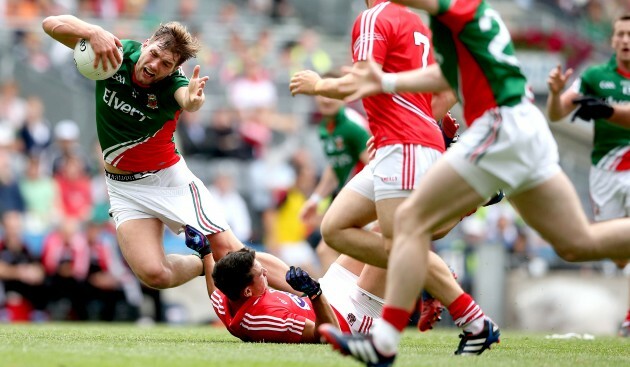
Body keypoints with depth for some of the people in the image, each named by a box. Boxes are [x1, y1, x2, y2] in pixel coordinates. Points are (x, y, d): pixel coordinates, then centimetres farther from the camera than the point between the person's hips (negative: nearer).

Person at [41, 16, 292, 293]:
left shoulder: (173, 82, -19)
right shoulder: (117, 54, -14)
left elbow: (186, 99, -45)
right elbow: (51, 24, -19)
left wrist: (193, 100, -70)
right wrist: (94, 32, -40)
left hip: (170, 177, -2)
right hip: (125, 188, 2)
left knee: (230, 252, -12)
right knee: (154, 274, -18)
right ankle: (206, 265, 12)